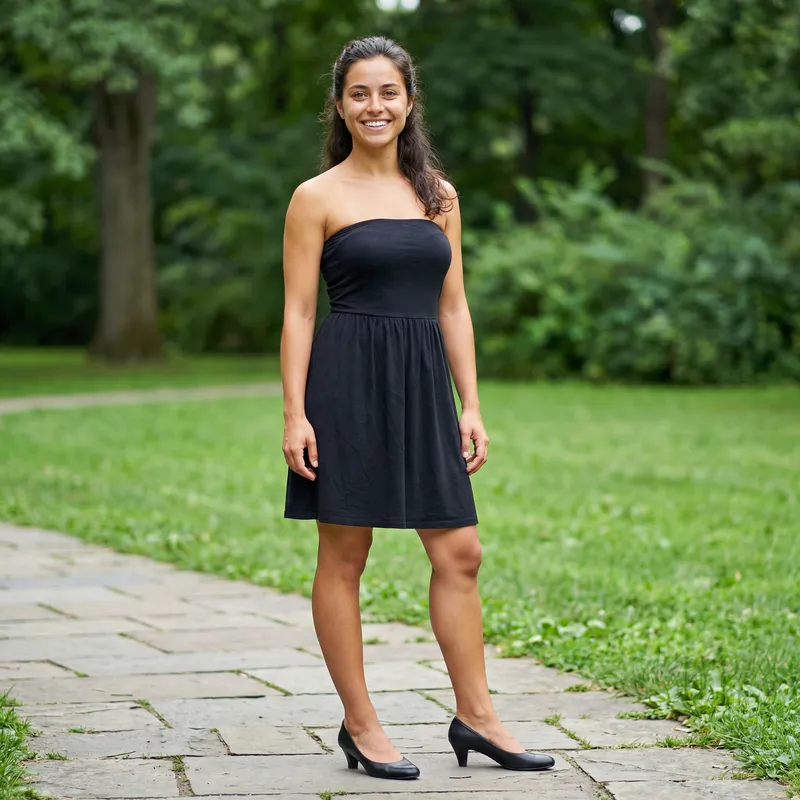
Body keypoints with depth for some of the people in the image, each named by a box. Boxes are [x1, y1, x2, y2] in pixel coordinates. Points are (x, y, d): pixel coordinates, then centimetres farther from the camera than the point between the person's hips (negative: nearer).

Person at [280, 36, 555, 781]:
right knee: (343, 554, 2)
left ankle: (475, 715, 16)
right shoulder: (317, 197, -1)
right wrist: (294, 413, -11)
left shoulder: (439, 195, 12)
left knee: (458, 553, 5)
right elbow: (297, 312, -3)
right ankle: (359, 726, 12)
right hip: (347, 383, -5)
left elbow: (453, 308, 14)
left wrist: (471, 406, 8)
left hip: (423, 384, 5)